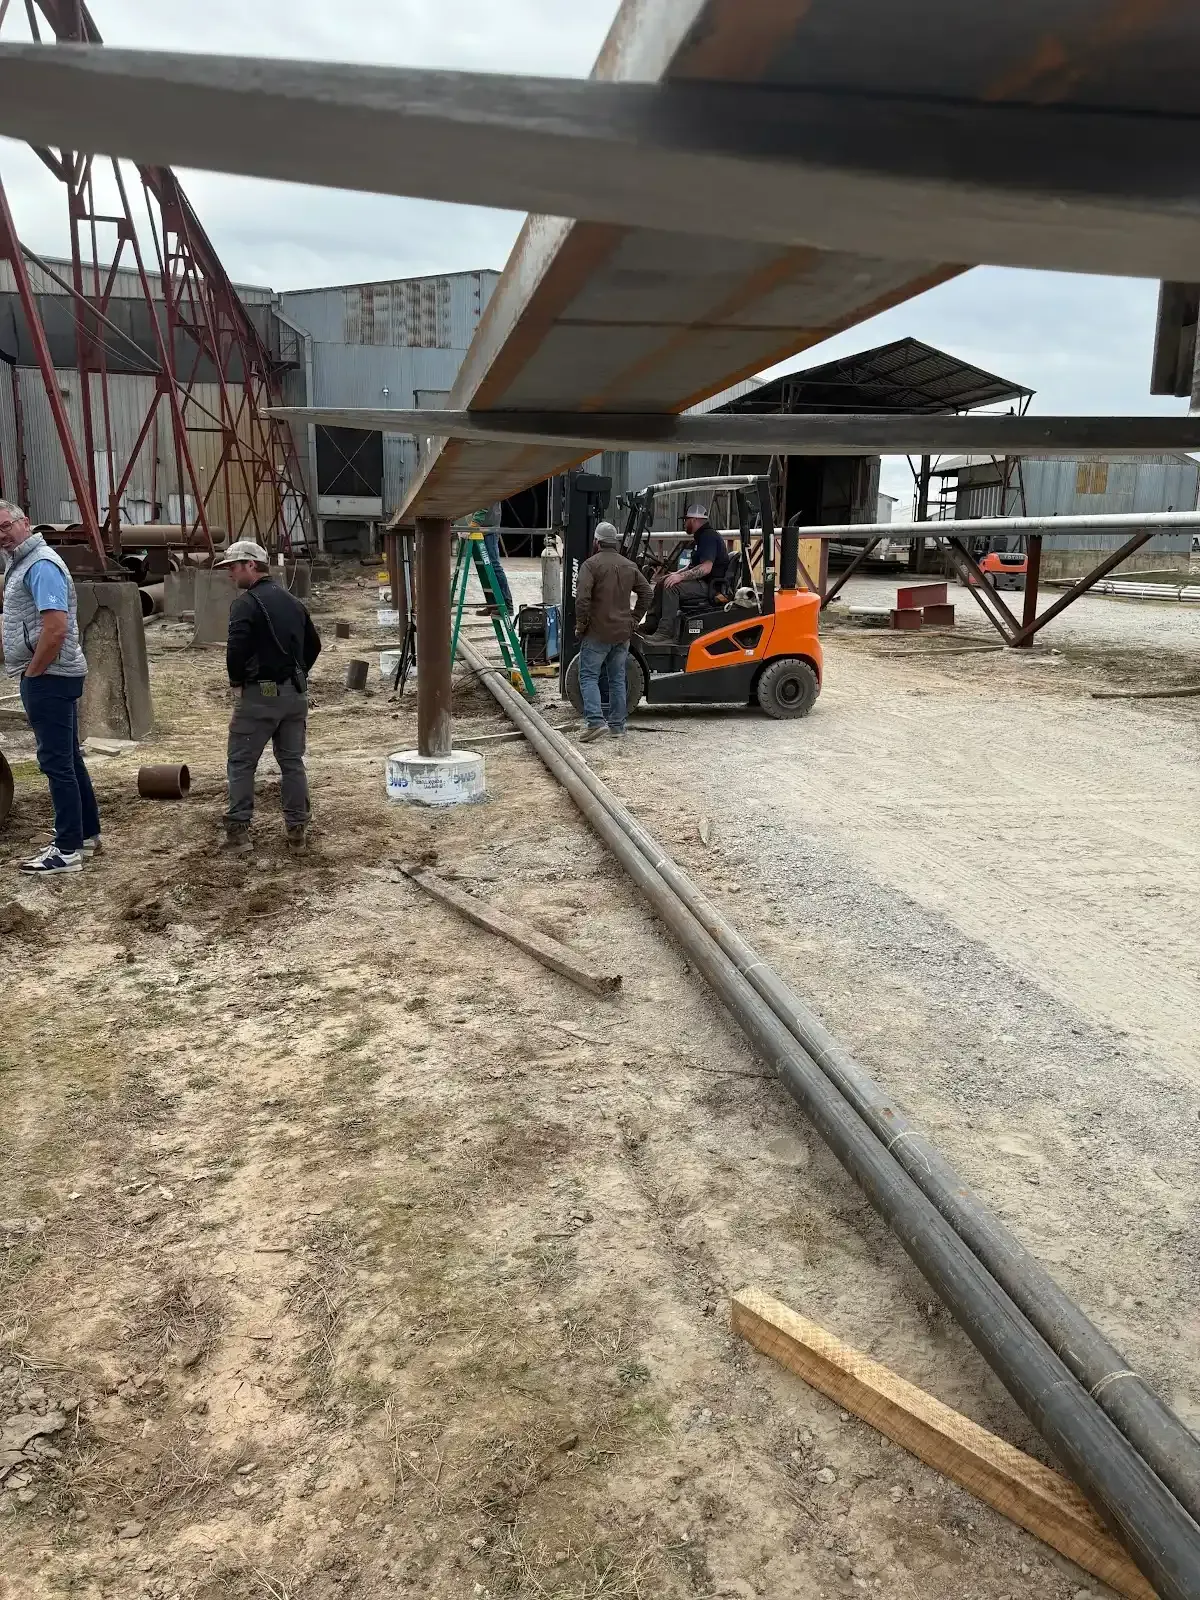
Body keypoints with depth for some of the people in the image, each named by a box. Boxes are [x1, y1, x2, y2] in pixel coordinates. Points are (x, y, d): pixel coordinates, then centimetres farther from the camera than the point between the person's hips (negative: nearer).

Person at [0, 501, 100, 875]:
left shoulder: (41, 565, -16)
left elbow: (56, 628, -26)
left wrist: (32, 673, -16)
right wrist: (31, 673, 15)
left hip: (48, 678, -10)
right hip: (51, 677, 11)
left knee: (56, 761, -6)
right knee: (68, 758, 15)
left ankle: (68, 850, -2)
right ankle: (87, 834, 24)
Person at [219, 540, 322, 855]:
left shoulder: (246, 603, -11)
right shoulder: (292, 602, 14)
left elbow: (236, 650, -20)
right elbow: (313, 645, 20)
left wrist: (236, 682, -5)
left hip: (260, 694, -7)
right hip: (295, 693, 7)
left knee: (241, 762, 3)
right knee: (292, 761, 11)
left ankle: (238, 831, 2)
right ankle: (297, 830, 12)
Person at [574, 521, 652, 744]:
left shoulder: (591, 564, -9)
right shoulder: (629, 566, 11)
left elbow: (582, 596, -20)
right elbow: (646, 592, 13)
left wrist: (580, 624, -9)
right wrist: (635, 618, 16)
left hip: (597, 632, -5)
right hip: (623, 633, 5)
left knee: (589, 676, -1)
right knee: (618, 679, 12)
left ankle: (595, 721, -15)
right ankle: (618, 726, 14)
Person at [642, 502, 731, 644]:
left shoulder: (709, 536, -15)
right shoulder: (701, 536, 19)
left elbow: (706, 567, -26)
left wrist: (681, 576, -28)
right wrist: (677, 574, 10)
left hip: (710, 586, -11)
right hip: (700, 582, 11)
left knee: (671, 587, -28)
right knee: (662, 583, 7)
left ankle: (665, 633, -31)